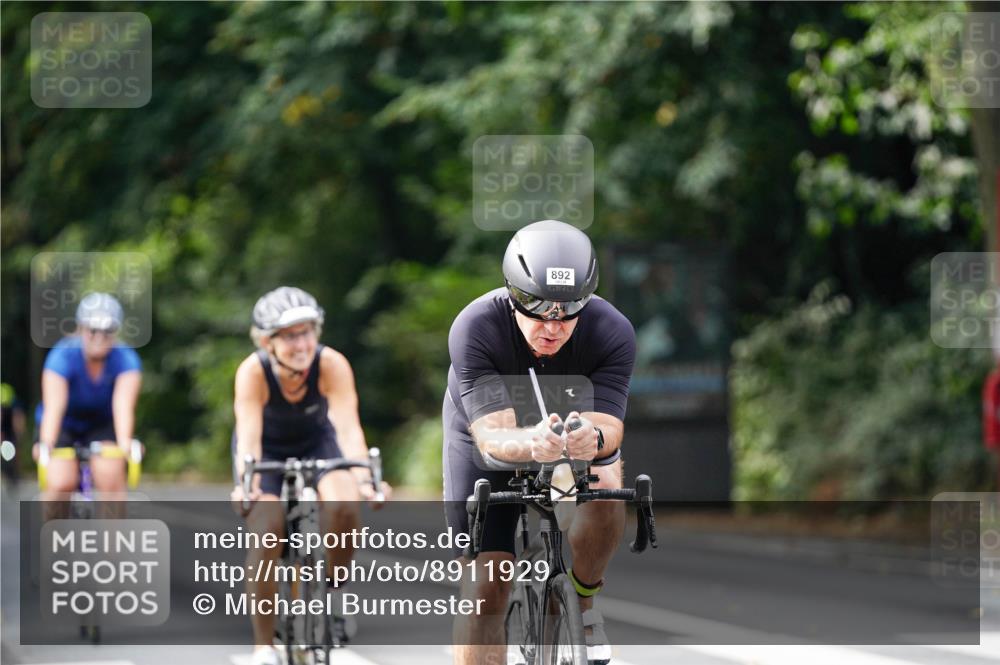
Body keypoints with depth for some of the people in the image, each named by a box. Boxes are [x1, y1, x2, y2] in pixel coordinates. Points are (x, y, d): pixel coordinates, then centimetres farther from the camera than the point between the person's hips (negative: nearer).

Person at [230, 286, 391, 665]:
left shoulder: (332, 365, -30)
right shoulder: (253, 371, -32)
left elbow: (348, 426, -40)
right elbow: (248, 437, -41)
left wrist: (364, 478, -57)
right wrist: (246, 484, -59)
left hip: (316, 442, 1)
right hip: (268, 449, -1)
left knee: (344, 506, -28)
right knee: (265, 534, -20)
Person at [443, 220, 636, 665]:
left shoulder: (612, 333, -32)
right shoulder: (474, 329, -36)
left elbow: (608, 425, -38)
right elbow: (492, 435, -43)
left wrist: (593, 439, -62)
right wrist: (530, 444, -65)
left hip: (577, 425, 1)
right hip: (486, 436, -1)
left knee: (606, 489, -32)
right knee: (483, 590, -10)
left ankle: (582, 605, -6)